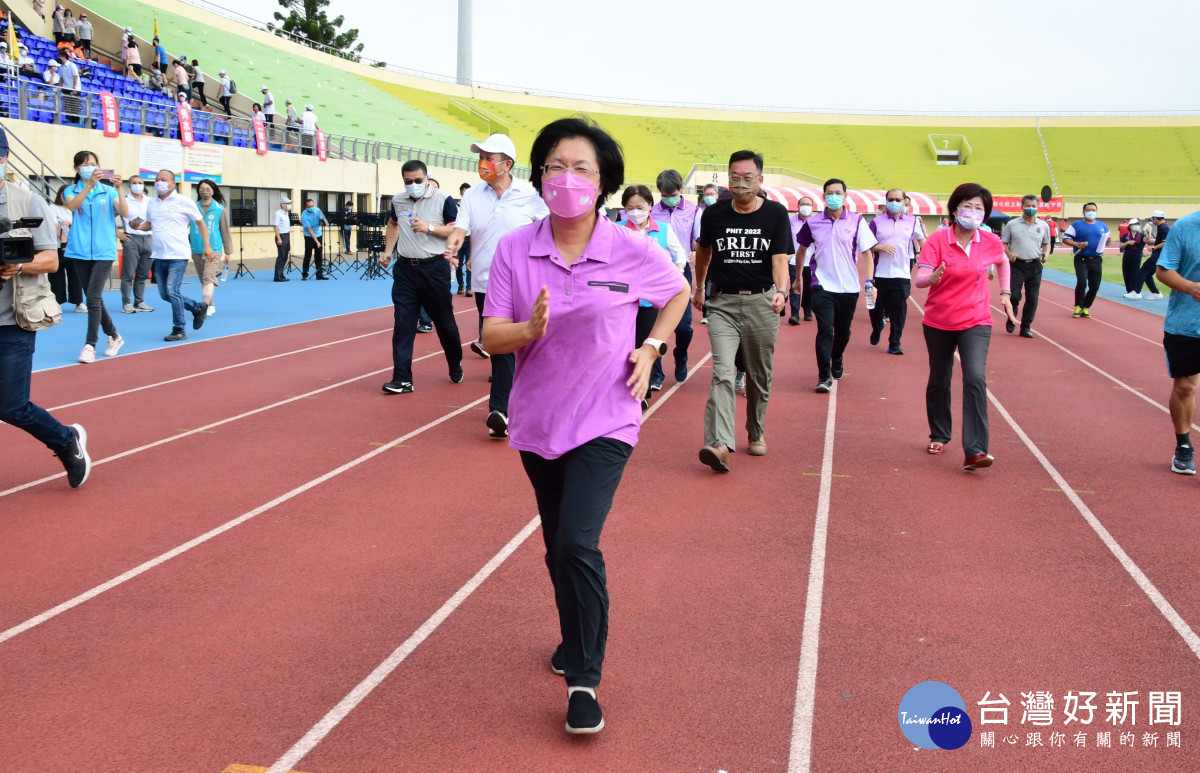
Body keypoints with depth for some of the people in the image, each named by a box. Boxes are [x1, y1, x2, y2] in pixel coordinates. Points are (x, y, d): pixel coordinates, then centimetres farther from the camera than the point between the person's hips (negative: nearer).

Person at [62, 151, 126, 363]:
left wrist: (119, 189, -24)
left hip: (104, 252, -2)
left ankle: (90, 345, -8)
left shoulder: (108, 190, 4)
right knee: (94, 298, 10)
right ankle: (114, 336, 27)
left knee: (93, 297, -12)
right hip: (81, 252, 2)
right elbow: (72, 206, -19)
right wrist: (89, 184, -31)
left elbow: (124, 213, -10)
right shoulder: (71, 190, 4)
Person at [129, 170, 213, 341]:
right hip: (159, 256, 6)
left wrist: (207, 246, -5)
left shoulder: (183, 201, -5)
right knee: (165, 294, 10)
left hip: (178, 256, -6)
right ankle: (198, 308, 31)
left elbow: (200, 222, 0)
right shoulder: (152, 203, 10)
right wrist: (138, 226, -1)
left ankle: (178, 330, 0)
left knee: (172, 291, -14)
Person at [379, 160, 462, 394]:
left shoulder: (443, 199, -9)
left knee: (444, 321, 10)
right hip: (405, 269, 4)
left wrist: (430, 228, -21)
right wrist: (388, 251, 17)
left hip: (435, 268, -3)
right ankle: (402, 379, 0)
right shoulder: (398, 200, 7)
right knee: (403, 323, -2)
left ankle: (455, 366, 34)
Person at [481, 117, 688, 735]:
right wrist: (529, 330, -29)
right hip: (537, 423, 4)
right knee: (558, 547, 17)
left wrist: (653, 347, -3)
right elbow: (491, 337, -8)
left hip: (604, 423, -3)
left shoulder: (634, 252, -11)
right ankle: (577, 638, 42)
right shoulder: (514, 250, -7)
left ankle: (584, 679, -1)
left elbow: (678, 293, 11)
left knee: (577, 543, -17)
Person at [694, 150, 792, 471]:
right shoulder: (714, 214, 1)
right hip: (723, 303, 0)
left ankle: (756, 433, 32)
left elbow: (780, 258, -13)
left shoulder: (776, 214, -3)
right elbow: (703, 250, 20)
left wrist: (781, 291, -32)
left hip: (762, 302, 0)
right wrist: (699, 288, 28)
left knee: (760, 376, 11)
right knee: (722, 373, -15)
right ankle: (719, 444, -24)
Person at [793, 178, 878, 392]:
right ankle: (824, 376, -10)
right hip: (822, 286, -1)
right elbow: (801, 250, 14)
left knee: (843, 331, 14)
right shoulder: (813, 222, 0)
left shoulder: (857, 221, -2)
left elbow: (866, 253, 0)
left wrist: (870, 282, -9)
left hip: (849, 287, 1)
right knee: (825, 330, -13)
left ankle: (837, 360, 42)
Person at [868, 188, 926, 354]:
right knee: (876, 308, 9)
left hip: (901, 275, 0)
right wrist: (881, 247, -16)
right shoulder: (877, 222, 2)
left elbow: (922, 241, 12)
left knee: (898, 311, -2)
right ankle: (876, 330, 38)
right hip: (880, 274, 0)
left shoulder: (913, 221, 5)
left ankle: (894, 343, 8)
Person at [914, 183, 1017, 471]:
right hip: (939, 322, 0)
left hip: (976, 322, 0)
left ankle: (975, 451, -20)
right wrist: (933, 277, -40)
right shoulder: (937, 240, -11)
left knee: (975, 379, -18)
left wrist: (1005, 293, 14)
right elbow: (918, 280, -19)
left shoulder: (991, 242, -3)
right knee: (939, 380, 13)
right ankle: (939, 436, 36)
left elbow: (1003, 262, 21)